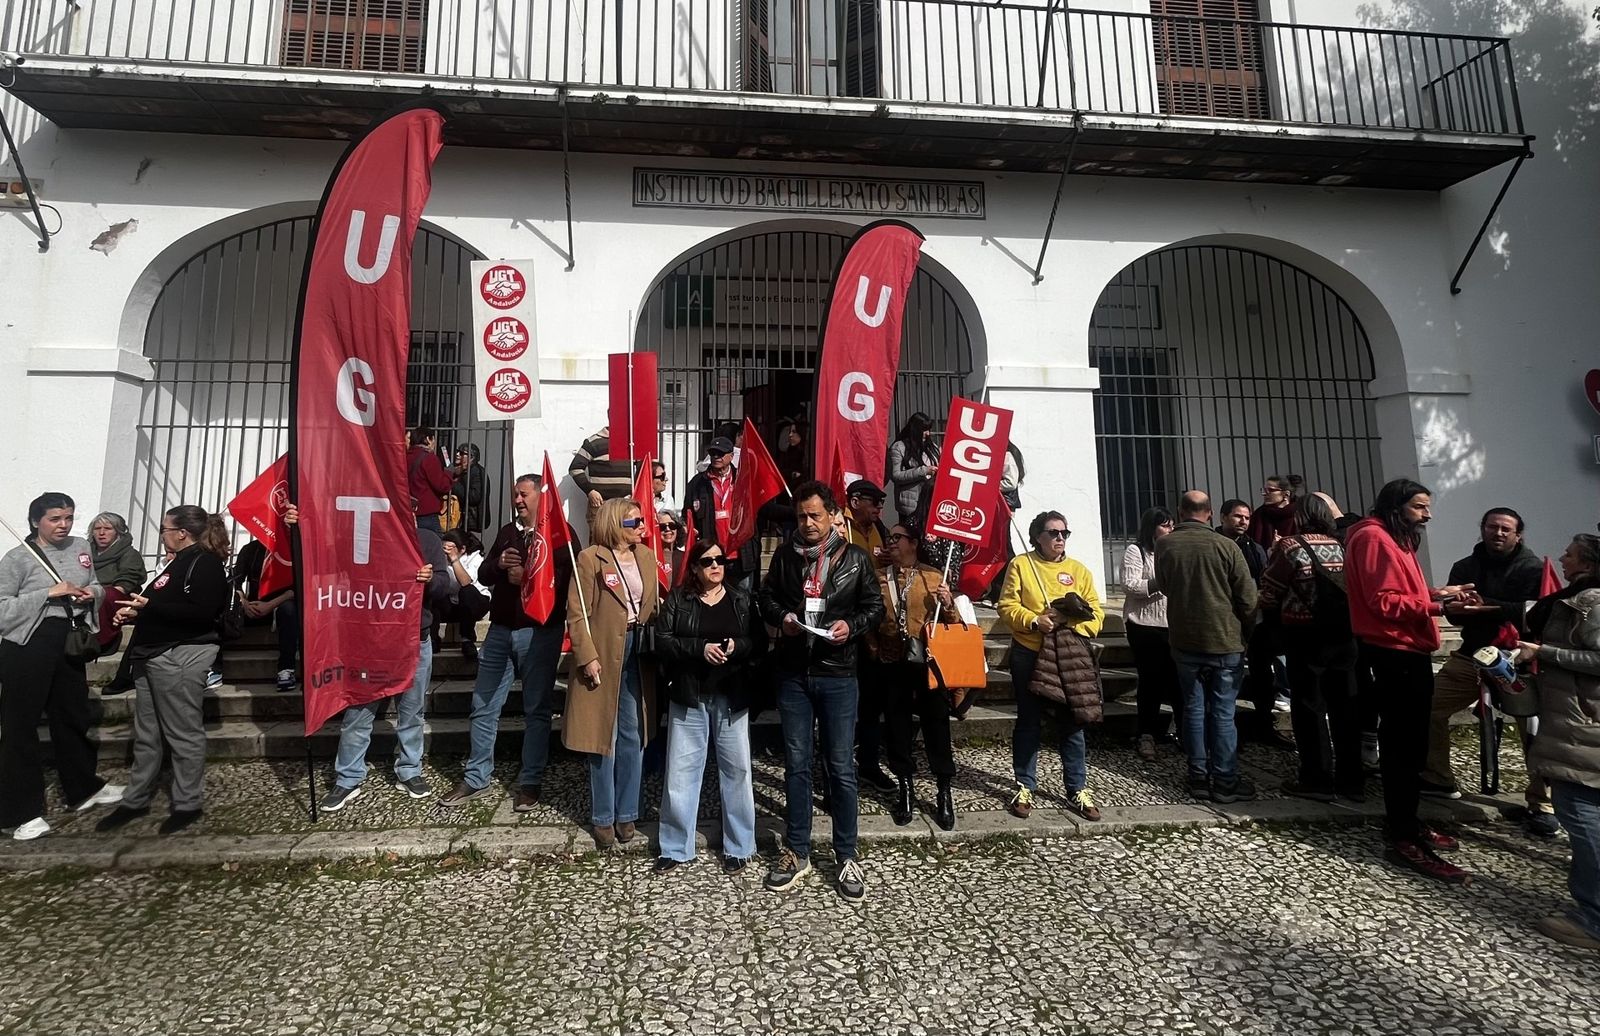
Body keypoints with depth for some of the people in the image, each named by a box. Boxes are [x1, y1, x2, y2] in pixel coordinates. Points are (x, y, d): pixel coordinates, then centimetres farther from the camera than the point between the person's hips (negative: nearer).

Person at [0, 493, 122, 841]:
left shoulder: (81, 547, 6)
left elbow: (95, 587, 18)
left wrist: (93, 592, -4)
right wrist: (49, 593, -21)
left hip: (70, 641, 5)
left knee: (73, 716, 17)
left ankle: (83, 788, 33)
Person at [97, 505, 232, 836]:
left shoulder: (205, 563, -11)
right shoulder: (180, 562, 19)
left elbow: (203, 612, -23)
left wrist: (150, 606, -20)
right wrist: (136, 612, 11)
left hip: (181, 656, -10)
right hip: (154, 655, 10)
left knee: (184, 734, -1)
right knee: (147, 734, 15)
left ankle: (187, 805, 9)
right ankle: (135, 801, 25)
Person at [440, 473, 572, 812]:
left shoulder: (560, 532, -4)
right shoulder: (507, 531, 15)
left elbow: (566, 578, -15)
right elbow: (483, 575, 12)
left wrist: (527, 577, -21)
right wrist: (499, 563, -8)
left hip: (540, 630, -6)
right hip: (500, 629, 6)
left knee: (537, 709, 4)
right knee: (483, 706, 10)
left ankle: (530, 782, 15)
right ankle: (476, 778, 24)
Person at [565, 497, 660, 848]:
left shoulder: (646, 556, 8)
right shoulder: (590, 558, -8)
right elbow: (577, 614, -10)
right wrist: (588, 657, -17)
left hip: (638, 652, 5)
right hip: (604, 655, -4)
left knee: (634, 736, 10)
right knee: (603, 738, 6)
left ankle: (627, 813, 24)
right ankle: (603, 818, 21)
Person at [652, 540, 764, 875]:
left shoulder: (742, 600, 5)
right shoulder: (677, 600, 1)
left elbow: (760, 641, 2)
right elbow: (663, 642, -7)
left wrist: (737, 646, -18)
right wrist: (700, 648, -19)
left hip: (732, 697, 1)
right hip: (688, 697, -1)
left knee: (736, 770, 7)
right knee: (681, 771, 6)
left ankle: (739, 847, 23)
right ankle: (675, 847, 22)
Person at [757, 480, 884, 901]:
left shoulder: (855, 558, 0)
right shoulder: (785, 554, 4)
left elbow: (875, 606, 5)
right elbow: (766, 597, 13)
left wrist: (852, 625, -13)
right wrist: (781, 617, -8)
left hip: (837, 675, -2)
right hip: (792, 673, 2)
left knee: (841, 768, 4)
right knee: (796, 765, 10)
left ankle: (847, 858, 20)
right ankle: (797, 853, 25)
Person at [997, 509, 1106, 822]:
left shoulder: (1079, 570, 8)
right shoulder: (1020, 564, 0)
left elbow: (1095, 614, 4)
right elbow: (1008, 606, -6)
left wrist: (1072, 624, -15)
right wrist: (1035, 621, -20)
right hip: (1029, 655, -2)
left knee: (1071, 723, 8)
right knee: (1029, 722, 7)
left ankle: (1078, 790, 20)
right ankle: (1025, 787, 19)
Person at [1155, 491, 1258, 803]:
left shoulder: (1164, 545, -6)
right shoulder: (1226, 546, -13)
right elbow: (1248, 598, -7)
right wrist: (1245, 630, 9)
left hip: (1184, 640, 2)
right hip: (1225, 640, -2)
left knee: (1194, 708, 12)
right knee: (1223, 712, 5)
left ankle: (1199, 777, 18)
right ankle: (1225, 782, 12)